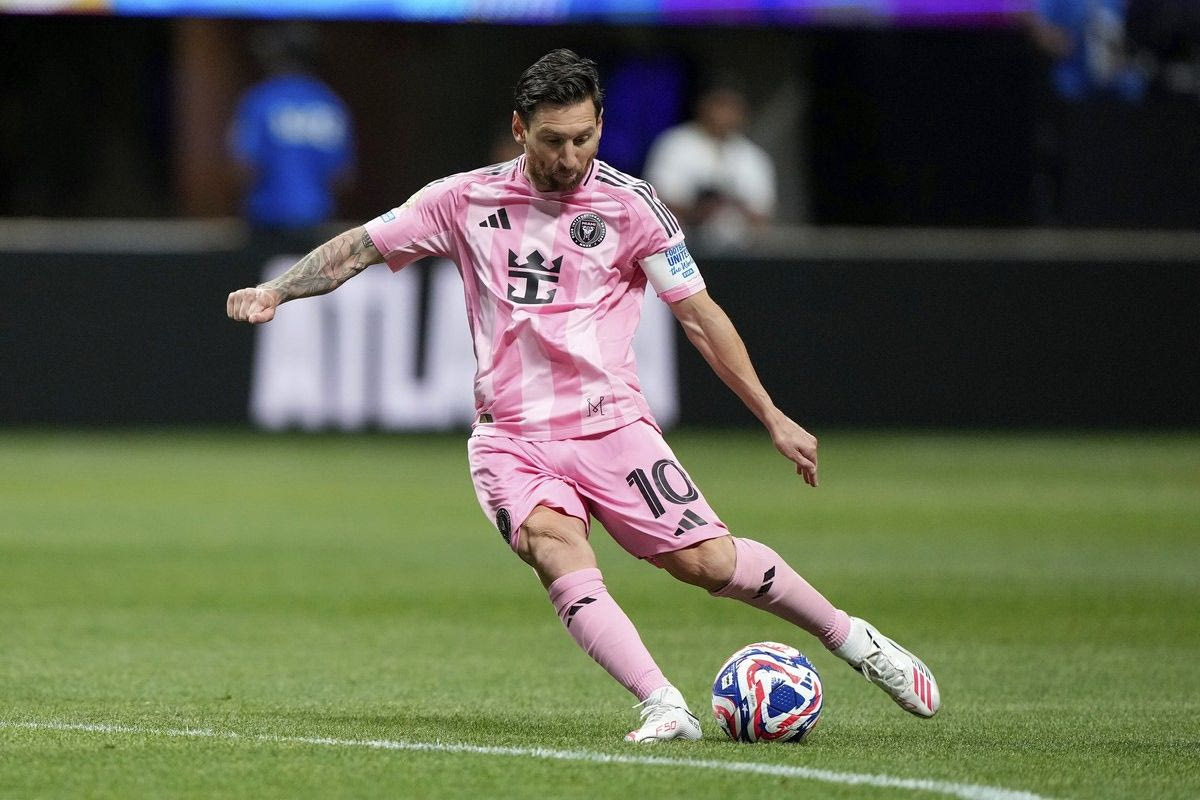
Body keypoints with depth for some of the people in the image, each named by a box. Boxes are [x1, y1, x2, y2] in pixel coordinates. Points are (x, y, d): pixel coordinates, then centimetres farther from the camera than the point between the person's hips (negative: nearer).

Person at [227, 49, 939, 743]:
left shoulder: (630, 205, -1)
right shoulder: (467, 200, 3)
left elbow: (700, 316, 4)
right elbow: (362, 247, 12)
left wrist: (774, 418, 3)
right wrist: (274, 291, -2)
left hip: (610, 426, -1)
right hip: (511, 438, 1)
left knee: (708, 560, -12)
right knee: (553, 543, -29)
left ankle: (854, 640, 12)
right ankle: (665, 709, -37)